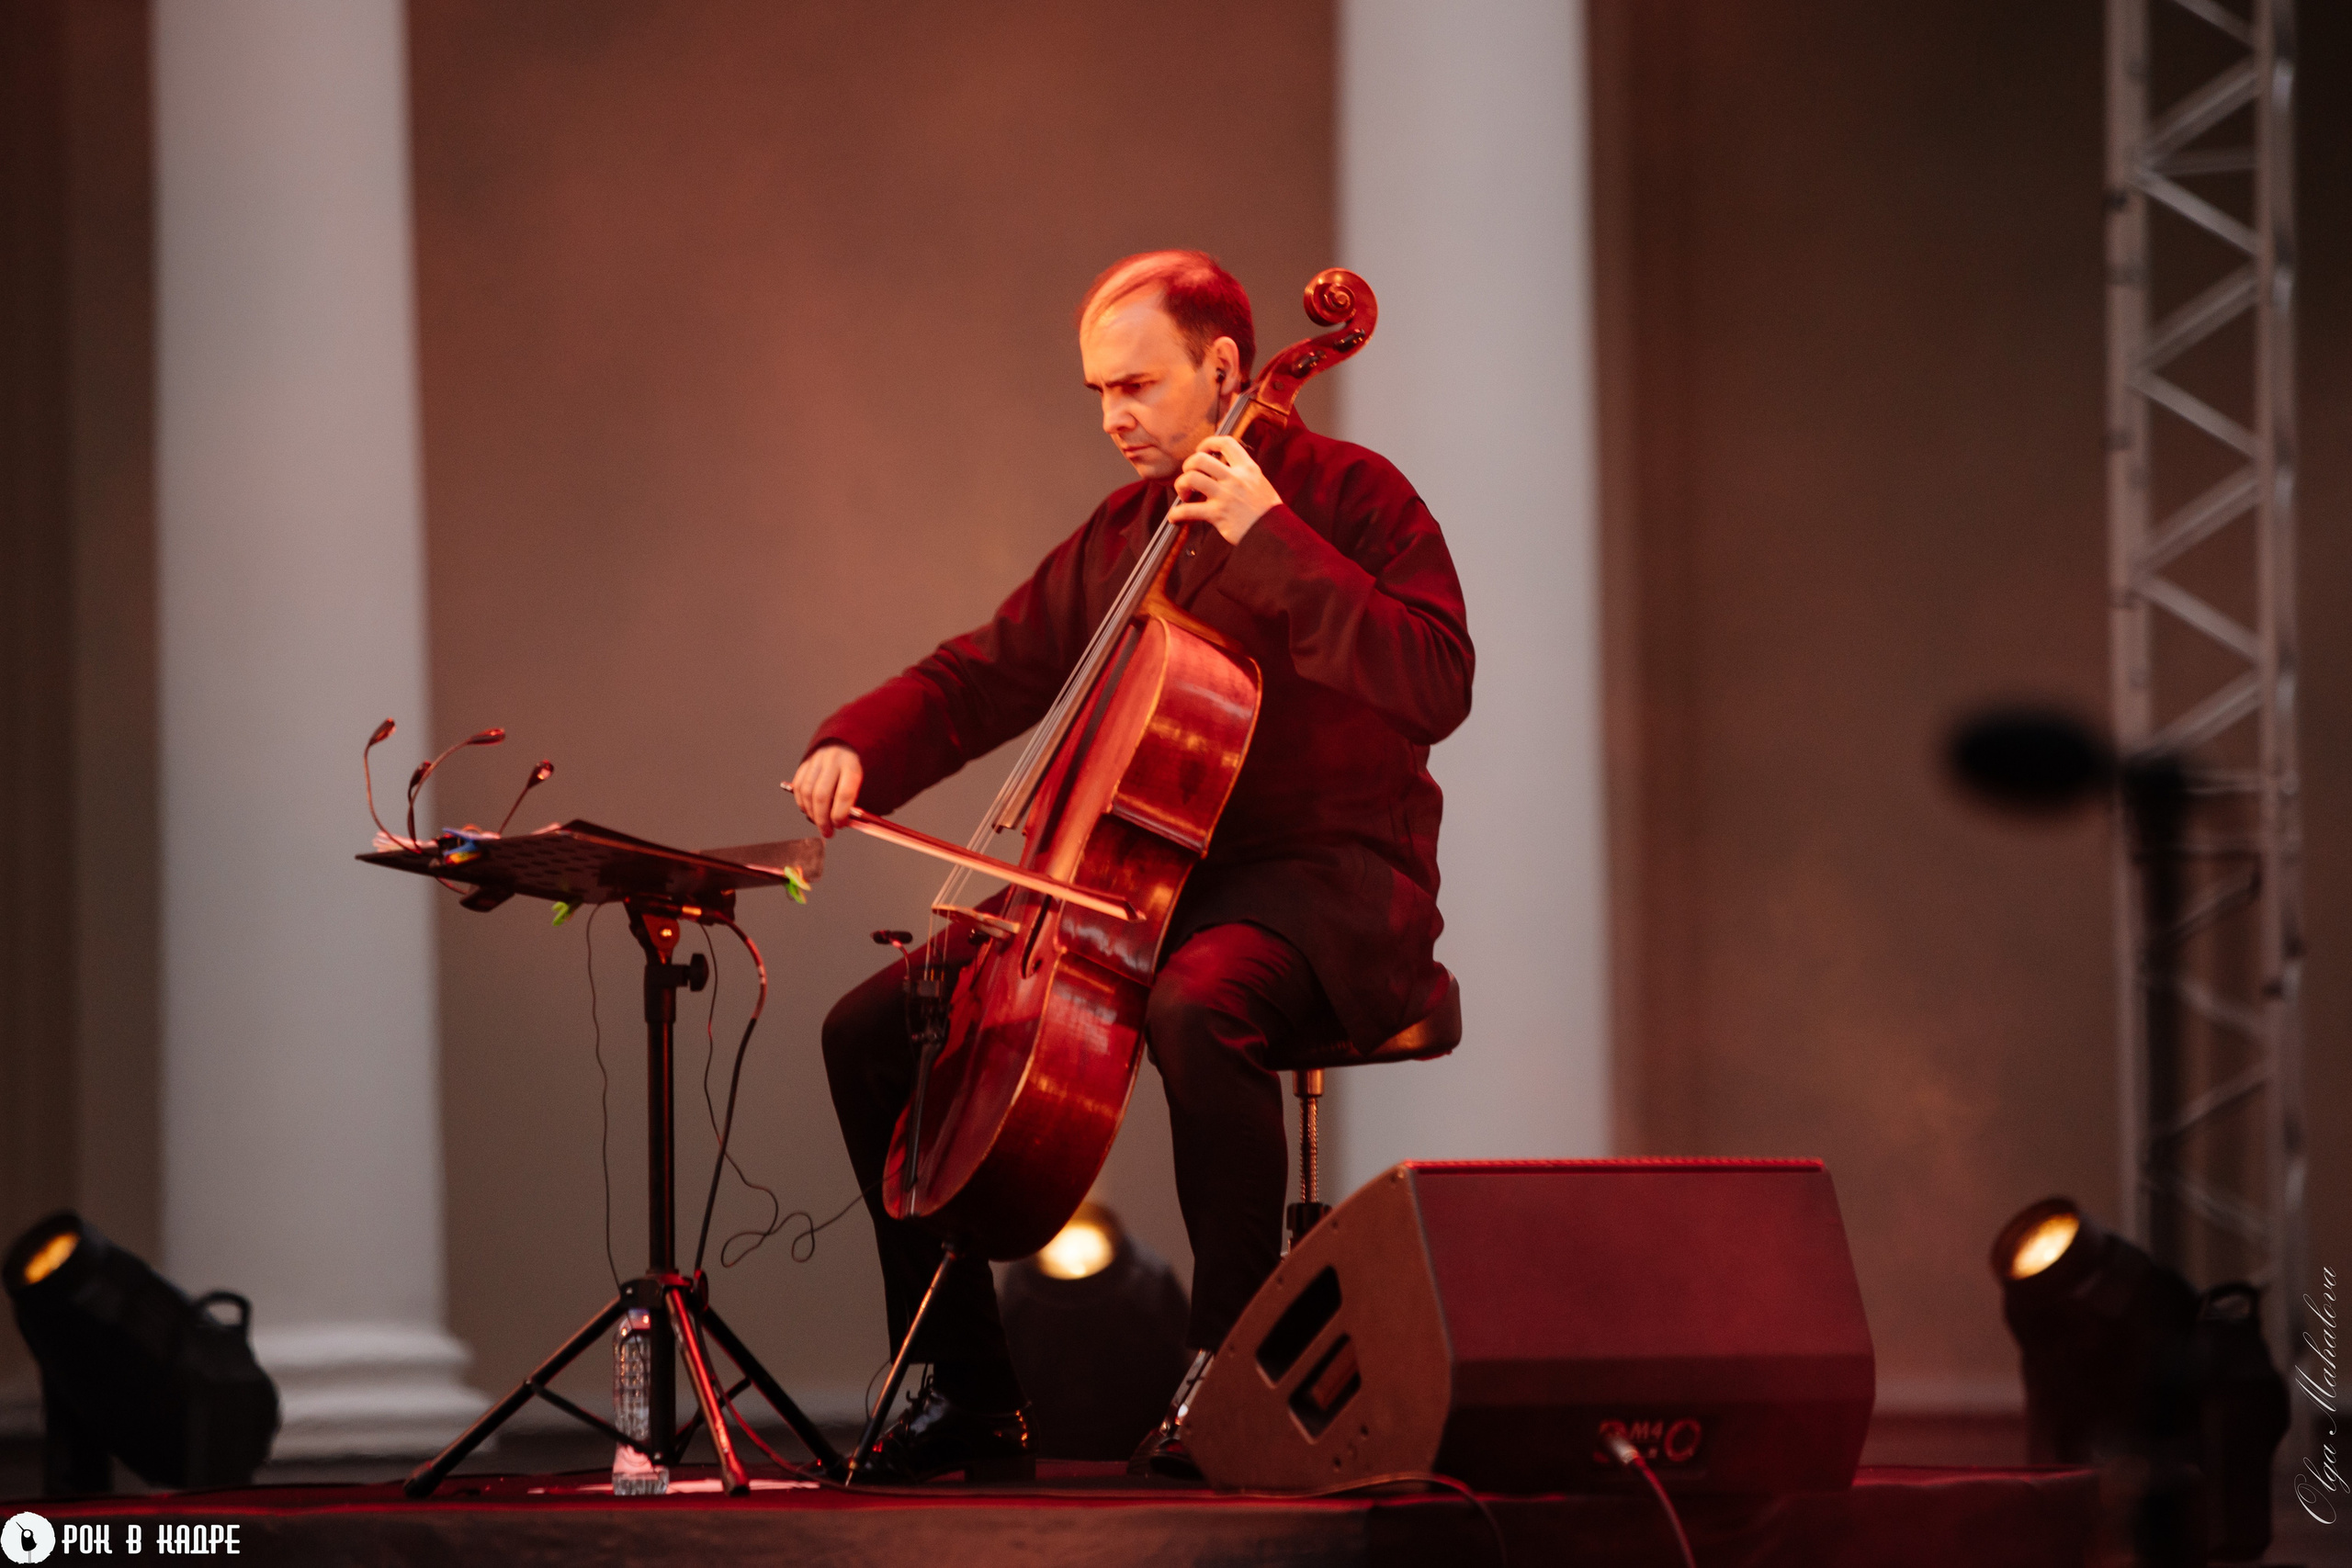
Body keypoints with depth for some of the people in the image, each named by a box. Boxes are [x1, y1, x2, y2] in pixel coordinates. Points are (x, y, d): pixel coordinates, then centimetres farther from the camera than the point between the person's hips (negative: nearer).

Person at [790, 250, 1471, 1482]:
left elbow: (1436, 687, -21)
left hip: (1324, 883, -7)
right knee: (873, 1030, -4)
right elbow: (979, 680, 17)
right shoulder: (1122, 535, 15)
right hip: (1140, 881, 7)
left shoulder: (1345, 495, -6)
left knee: (1198, 1006, -42)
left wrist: (1273, 539, -24)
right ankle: (967, 1391, 3)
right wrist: (856, 746, -4)